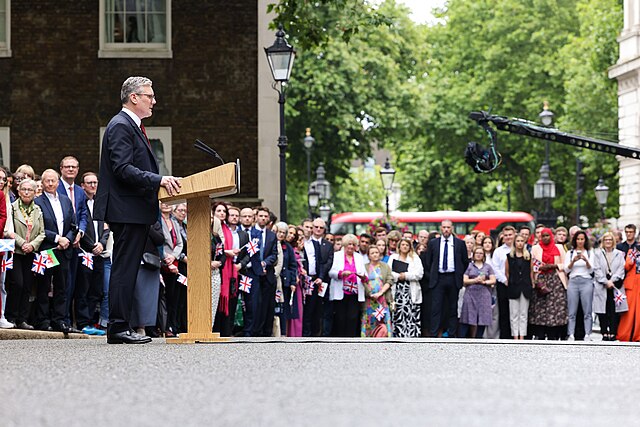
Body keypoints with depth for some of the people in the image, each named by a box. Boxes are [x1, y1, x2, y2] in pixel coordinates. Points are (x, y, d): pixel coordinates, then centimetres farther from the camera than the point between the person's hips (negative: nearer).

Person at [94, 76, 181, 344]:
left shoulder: (133, 126, 21)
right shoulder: (121, 126, -12)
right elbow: (122, 169, -22)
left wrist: (162, 182, 14)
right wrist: (159, 180, -25)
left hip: (135, 212, 11)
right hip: (127, 210, -11)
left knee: (126, 270, 10)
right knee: (124, 269, -10)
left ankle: (120, 327, 13)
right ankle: (118, 328, -9)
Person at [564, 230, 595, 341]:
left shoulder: (590, 253, 9)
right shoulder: (570, 253, 11)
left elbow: (591, 270, 1)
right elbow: (566, 270, 3)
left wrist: (586, 260, -17)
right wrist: (573, 261, -14)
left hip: (586, 282, -1)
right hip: (573, 282, 1)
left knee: (587, 311, -3)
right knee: (572, 312, -3)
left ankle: (587, 335, -3)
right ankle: (571, 335, -3)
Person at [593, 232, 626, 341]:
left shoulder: (619, 254, 13)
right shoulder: (597, 254, 10)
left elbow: (621, 269, 3)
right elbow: (597, 270, 2)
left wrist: (612, 280, -9)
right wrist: (606, 282, -10)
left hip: (615, 285, 0)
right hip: (601, 286, 0)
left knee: (614, 311, -6)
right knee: (603, 311, -3)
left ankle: (613, 333, -5)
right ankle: (604, 333, 1)